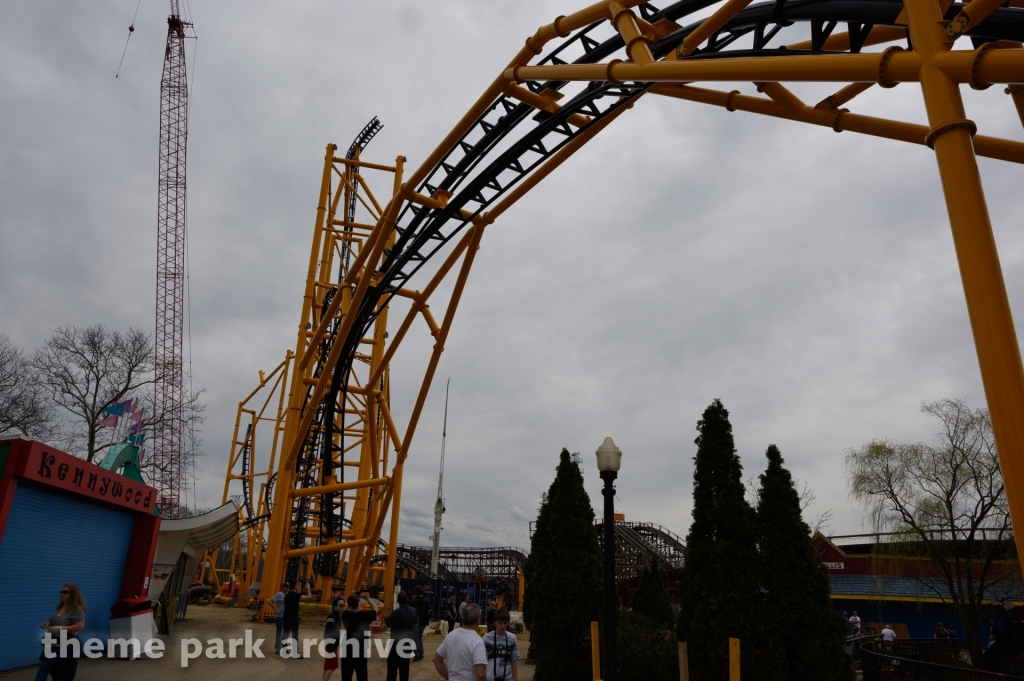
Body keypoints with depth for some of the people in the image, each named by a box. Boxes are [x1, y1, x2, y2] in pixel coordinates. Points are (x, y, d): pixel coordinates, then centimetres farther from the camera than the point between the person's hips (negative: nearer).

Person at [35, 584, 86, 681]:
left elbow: (79, 626, -24)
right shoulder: (59, 607, 9)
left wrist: (60, 628, -26)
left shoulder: (77, 609, -16)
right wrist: (48, 624, 4)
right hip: (53, 644, 9)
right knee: (42, 671, 9)